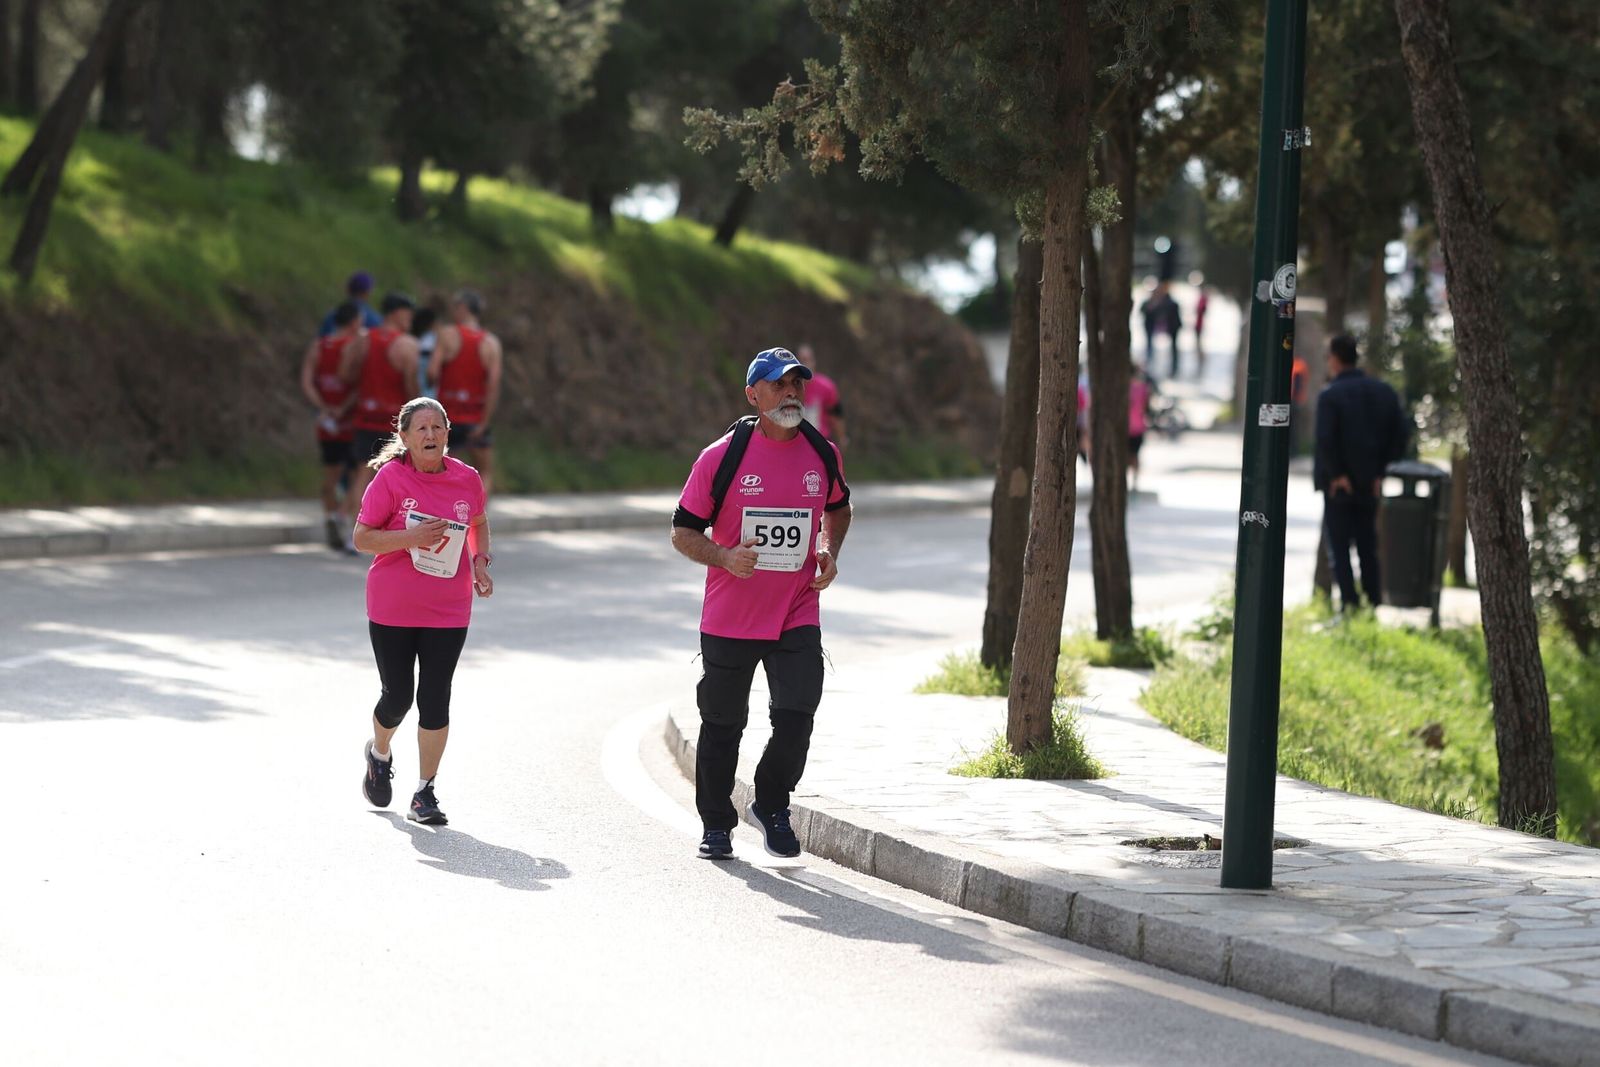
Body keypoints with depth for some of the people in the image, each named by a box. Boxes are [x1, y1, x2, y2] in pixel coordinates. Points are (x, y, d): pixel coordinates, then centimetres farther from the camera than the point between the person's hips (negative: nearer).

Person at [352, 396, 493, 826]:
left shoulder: (467, 479, 1)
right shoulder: (390, 478, -9)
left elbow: (478, 522, 21)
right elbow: (361, 537, -8)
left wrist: (480, 562, 4)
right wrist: (411, 537, -23)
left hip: (448, 612, 2)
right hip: (392, 609, -2)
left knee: (435, 700, -2)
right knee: (397, 696, 4)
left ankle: (425, 794, 7)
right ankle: (379, 754, 38)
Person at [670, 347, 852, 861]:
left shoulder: (823, 454, 2)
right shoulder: (721, 456, -9)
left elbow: (838, 507, 23)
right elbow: (683, 531, -2)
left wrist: (830, 550, 5)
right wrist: (724, 557, -21)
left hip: (797, 618, 2)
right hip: (729, 619, -1)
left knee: (796, 717, -12)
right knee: (722, 725, 8)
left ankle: (771, 806, 14)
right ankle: (716, 824, 27)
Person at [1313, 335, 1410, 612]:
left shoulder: (1330, 396, -14)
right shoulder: (1384, 392, 5)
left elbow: (1325, 439, -23)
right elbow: (1401, 433, 3)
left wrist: (1335, 473, -12)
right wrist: (1381, 469, 5)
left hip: (1339, 485, -5)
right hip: (1370, 483, 5)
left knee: (1339, 547, 2)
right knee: (1368, 546, 15)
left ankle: (1349, 601, -5)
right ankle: (1374, 599, 13)